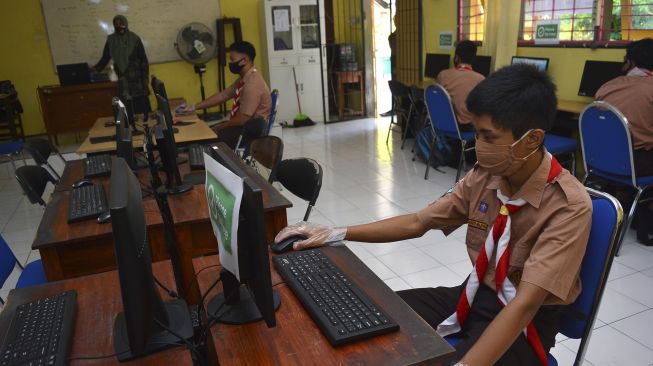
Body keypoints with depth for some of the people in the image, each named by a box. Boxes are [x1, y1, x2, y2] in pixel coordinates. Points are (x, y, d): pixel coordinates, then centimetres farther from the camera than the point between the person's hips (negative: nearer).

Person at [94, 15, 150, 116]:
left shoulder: (135, 39, 1)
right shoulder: (111, 40, 8)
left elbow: (143, 59, 1)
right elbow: (105, 58, 12)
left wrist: (145, 77, -6)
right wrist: (95, 69, -4)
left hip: (136, 79, -2)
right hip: (121, 80, 2)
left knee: (142, 106, -7)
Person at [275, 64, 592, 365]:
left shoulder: (569, 206, -22)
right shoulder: (484, 175, -5)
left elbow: (524, 304, -30)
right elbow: (418, 223, 1)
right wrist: (335, 234, -6)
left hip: (525, 322, -5)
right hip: (476, 294, 6)